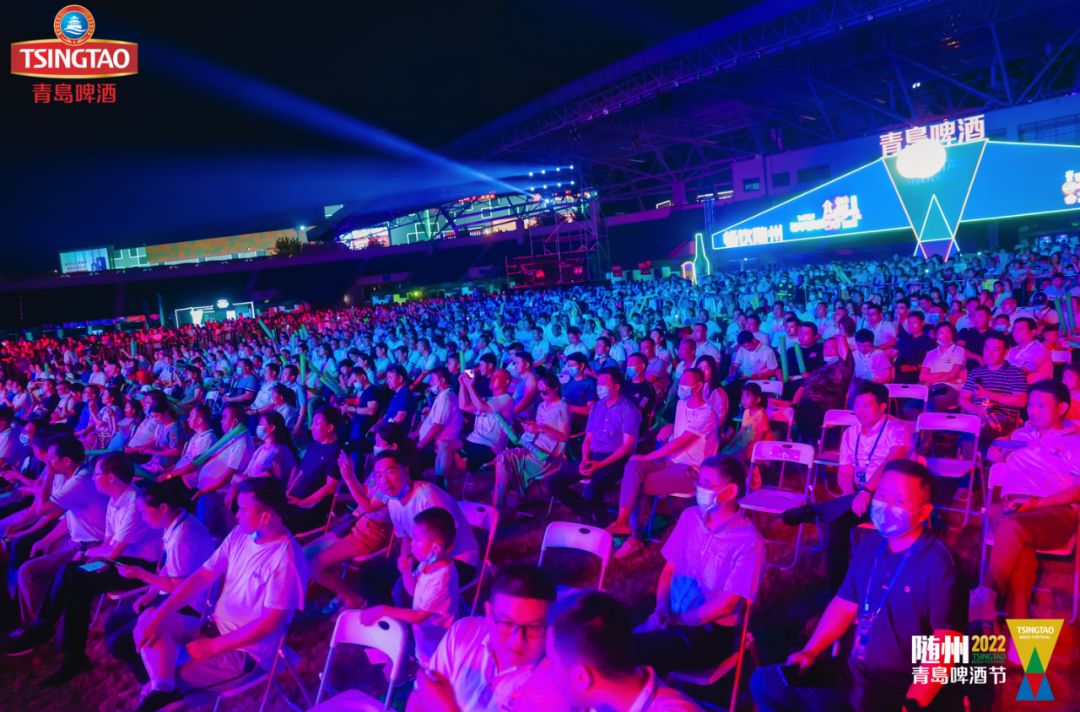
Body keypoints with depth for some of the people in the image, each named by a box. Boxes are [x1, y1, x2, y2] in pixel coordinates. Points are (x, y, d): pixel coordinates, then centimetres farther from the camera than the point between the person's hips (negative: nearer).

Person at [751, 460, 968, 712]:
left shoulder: (941, 565, -15)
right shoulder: (870, 545, 7)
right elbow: (844, 605, 15)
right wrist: (810, 652, 4)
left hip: (908, 689, -7)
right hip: (855, 674, 7)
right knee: (765, 682, 6)